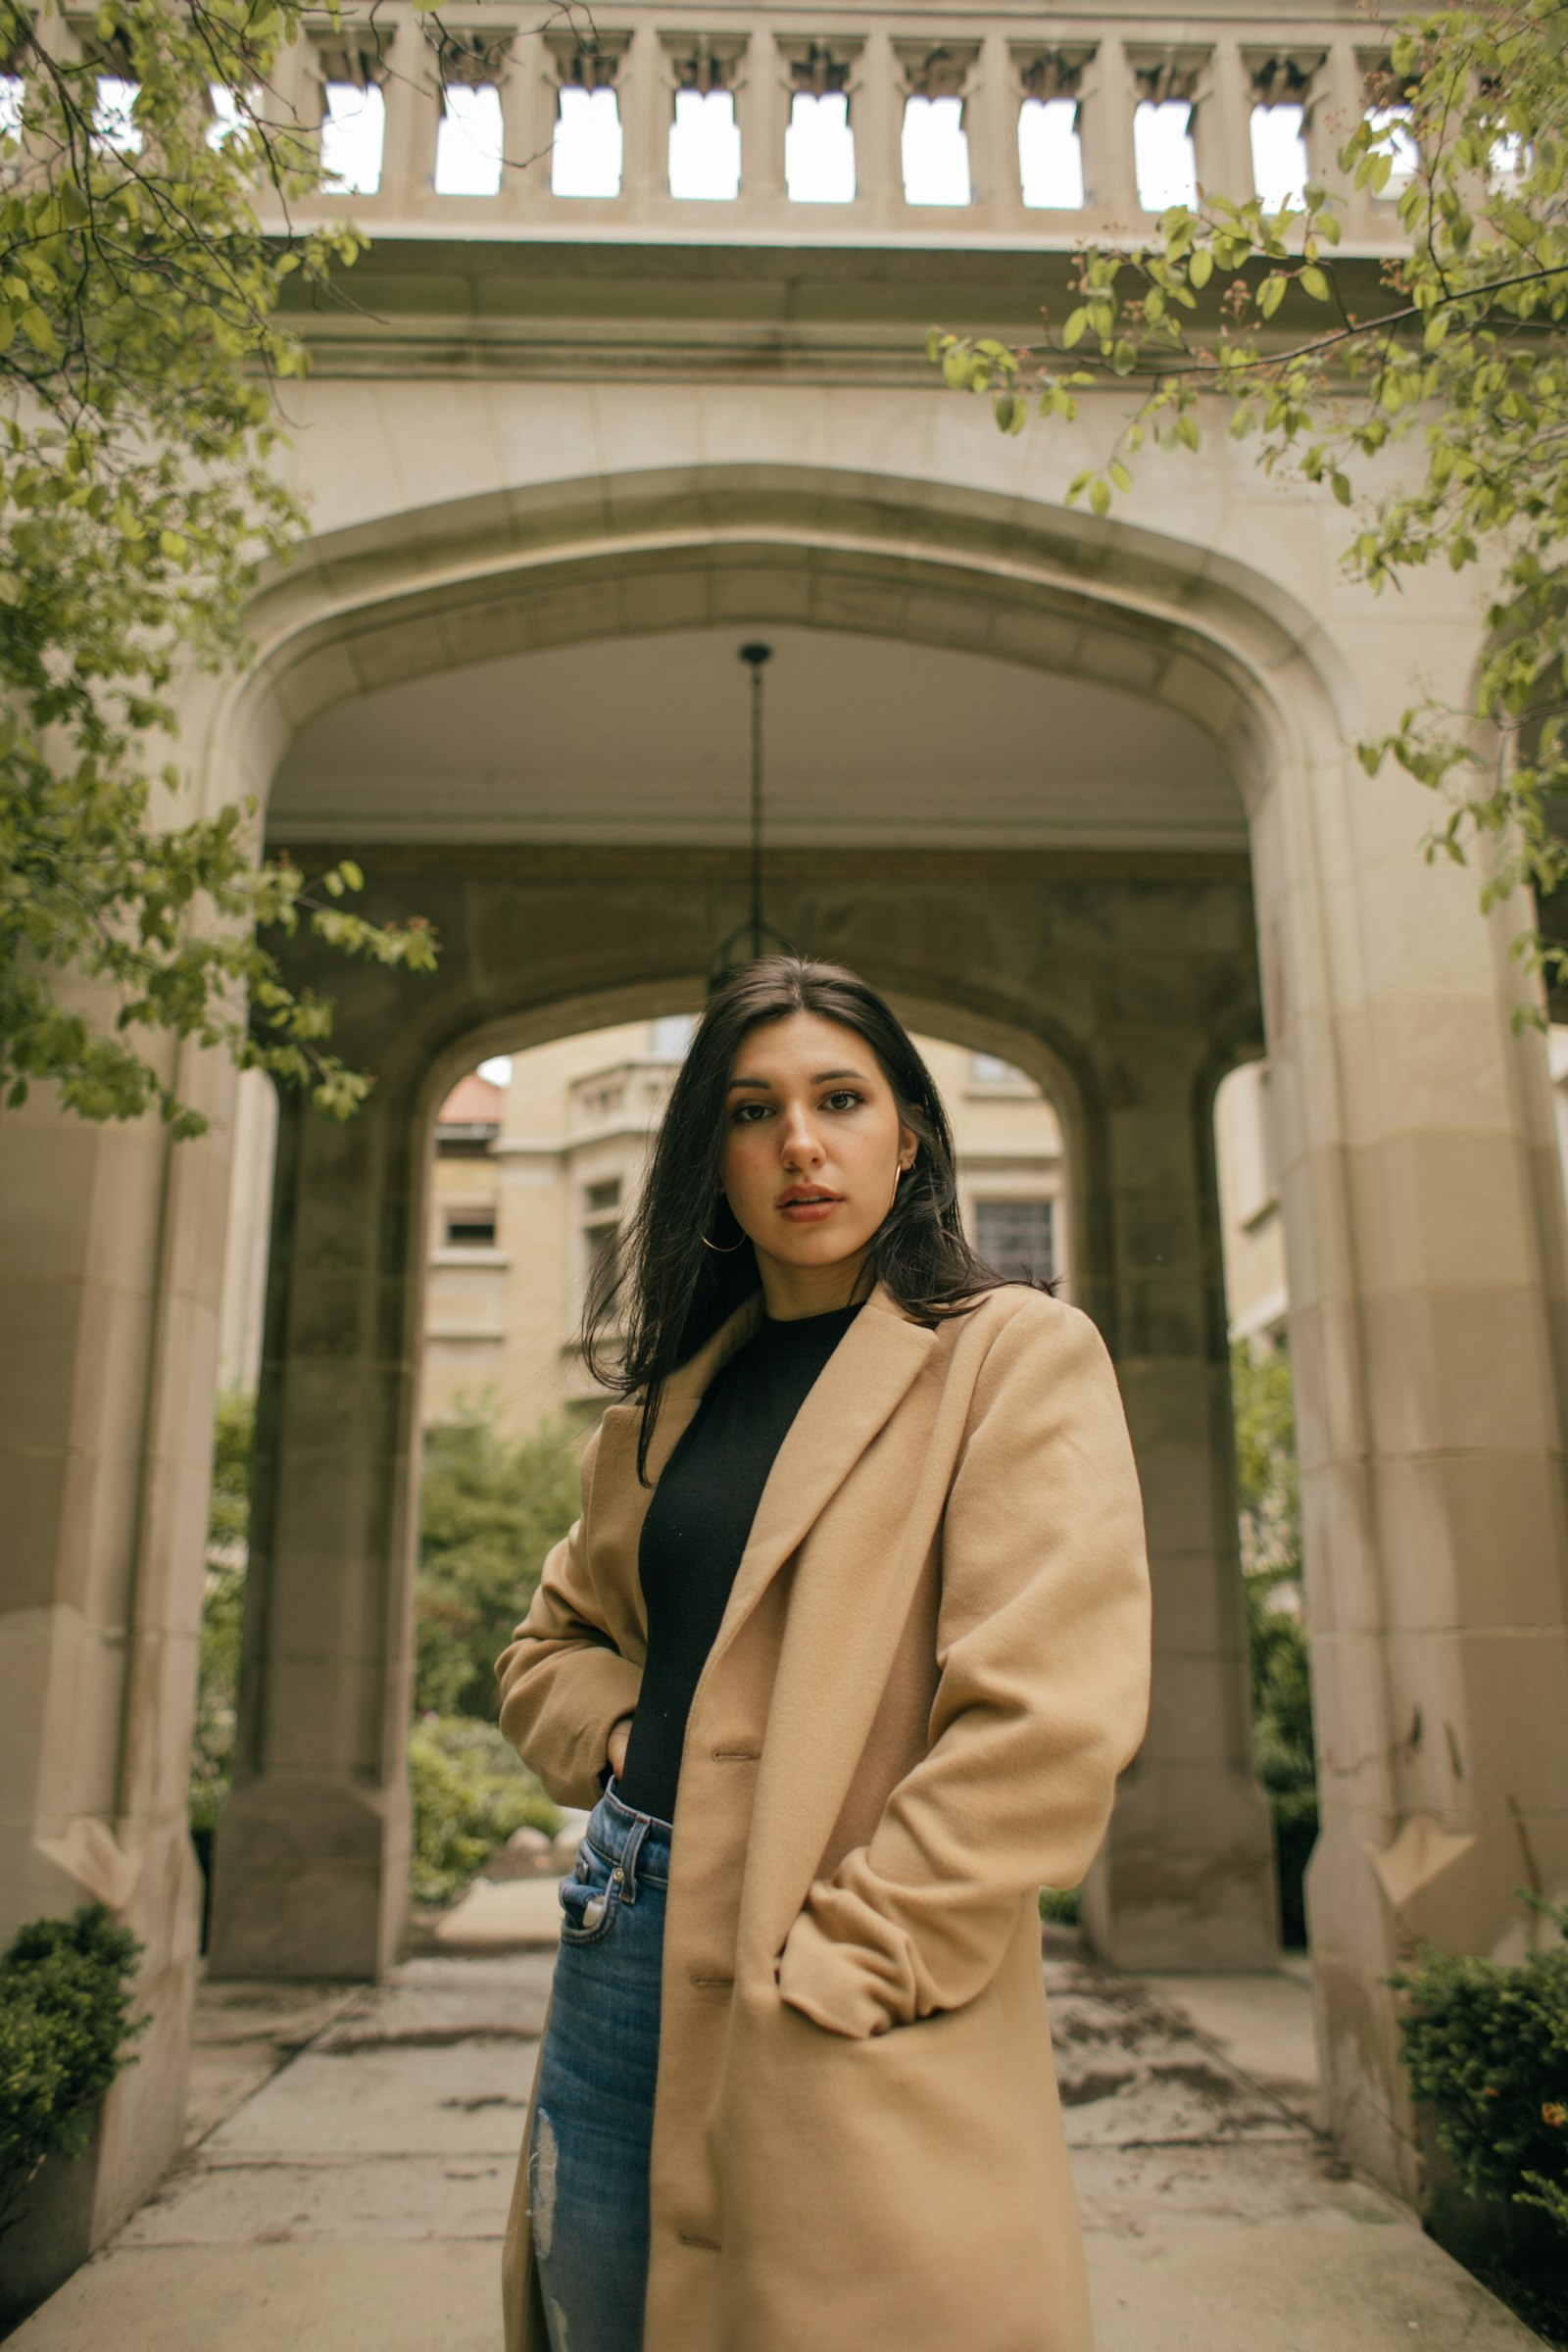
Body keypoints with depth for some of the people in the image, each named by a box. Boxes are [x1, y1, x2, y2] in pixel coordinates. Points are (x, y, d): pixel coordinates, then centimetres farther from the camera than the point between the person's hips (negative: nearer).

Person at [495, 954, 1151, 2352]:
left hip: (849, 2056, -5)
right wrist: (624, 1743, 1)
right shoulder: (671, 1393, 11)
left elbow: (1049, 1718, -16)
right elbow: (554, 1641, 22)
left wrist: (832, 1968, -16)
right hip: (621, 1947, 6)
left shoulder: (1016, 1356, -7)